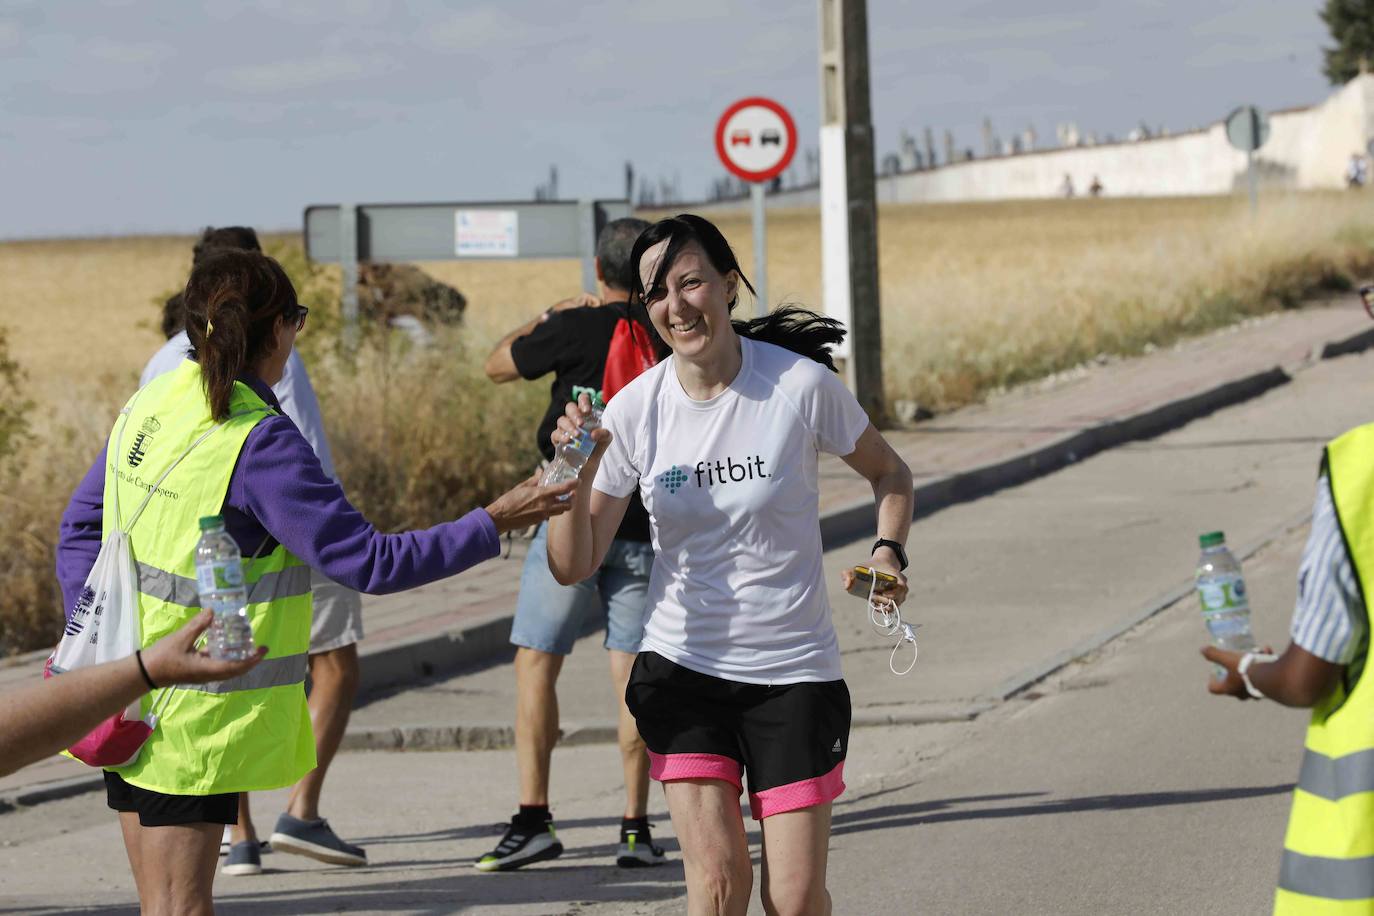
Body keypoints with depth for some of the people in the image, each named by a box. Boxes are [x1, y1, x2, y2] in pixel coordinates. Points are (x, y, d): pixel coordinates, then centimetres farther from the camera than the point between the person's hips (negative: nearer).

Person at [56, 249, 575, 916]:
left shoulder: (150, 404, 5)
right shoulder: (260, 442, -19)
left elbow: (80, 528, 12)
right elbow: (368, 562, -20)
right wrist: (492, 525, -13)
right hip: (191, 712, -8)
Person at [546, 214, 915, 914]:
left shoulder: (801, 385, -10)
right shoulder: (634, 410, -6)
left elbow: (889, 474, 9)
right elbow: (573, 566, -5)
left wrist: (887, 552, -9)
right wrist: (577, 472, -21)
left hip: (794, 672, -1)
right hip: (683, 668, 1)